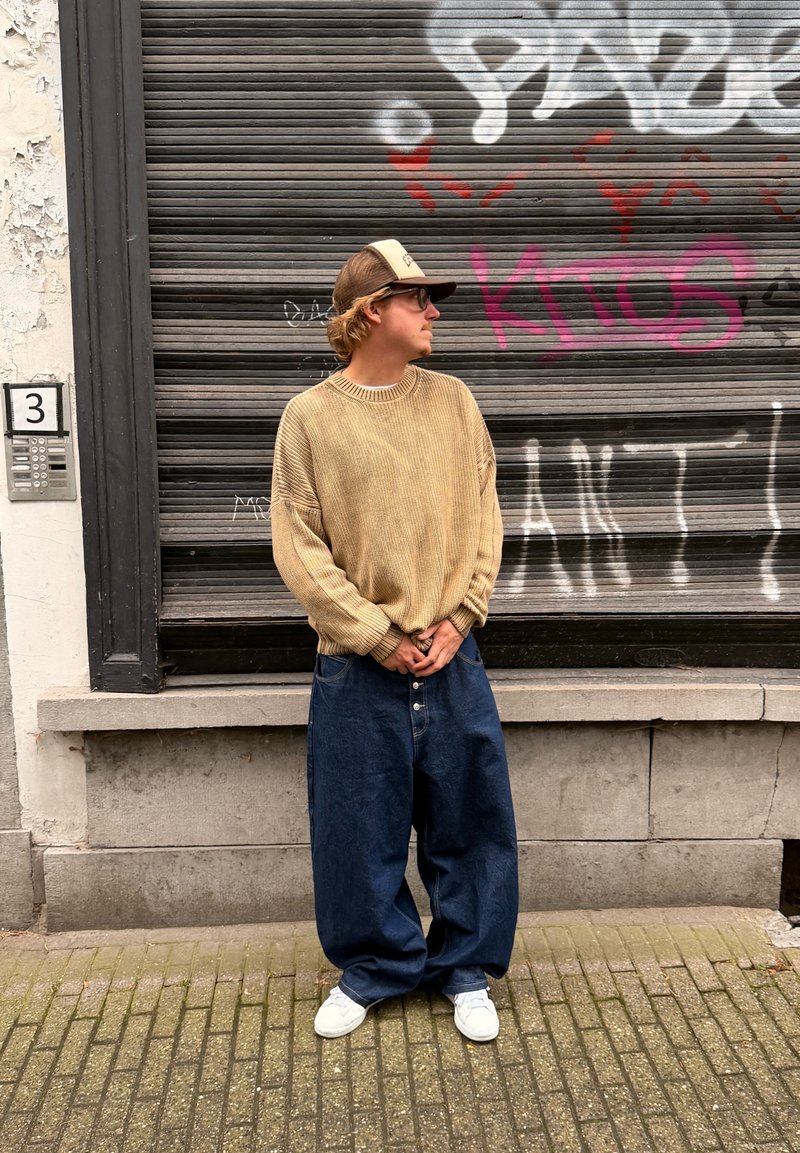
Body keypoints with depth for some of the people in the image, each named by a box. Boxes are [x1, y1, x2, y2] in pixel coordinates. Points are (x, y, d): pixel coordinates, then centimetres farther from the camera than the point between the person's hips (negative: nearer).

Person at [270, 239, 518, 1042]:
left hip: (452, 660, 2)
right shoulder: (310, 416, -5)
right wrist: (380, 639, -11)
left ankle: (465, 968, 30)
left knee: (467, 820, 10)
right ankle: (375, 968, 31)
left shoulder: (453, 402, 5)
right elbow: (299, 550, -7)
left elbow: (483, 519, 6)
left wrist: (457, 619, -6)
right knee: (359, 828, 9)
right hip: (357, 671, -2)